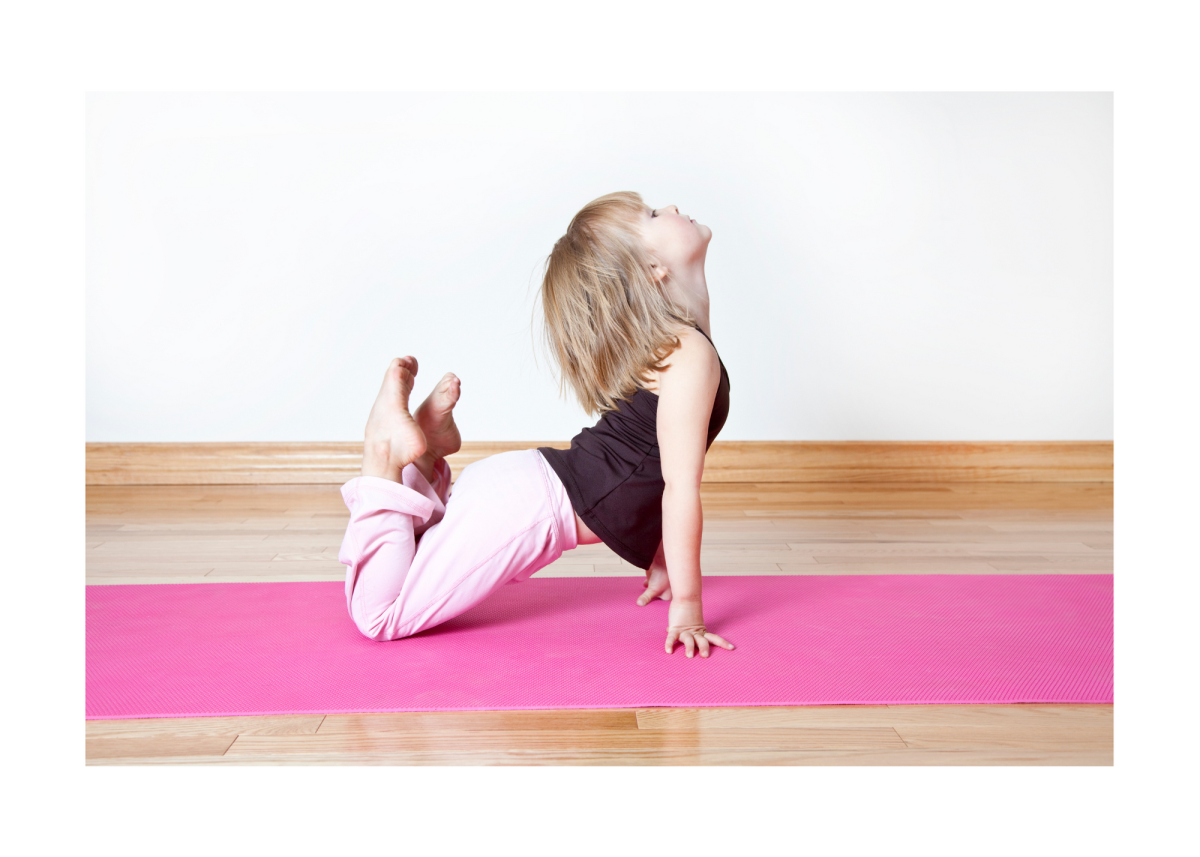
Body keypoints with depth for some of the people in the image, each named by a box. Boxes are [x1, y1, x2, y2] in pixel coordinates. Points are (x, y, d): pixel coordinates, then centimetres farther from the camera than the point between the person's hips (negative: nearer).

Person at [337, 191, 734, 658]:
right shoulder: (691, 355, -16)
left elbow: (656, 471, 20)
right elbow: (681, 487, -19)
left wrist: (662, 561, 21)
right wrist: (685, 607, -13)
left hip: (523, 490, 10)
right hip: (529, 503, -10)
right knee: (379, 617, -7)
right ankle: (386, 452, -5)